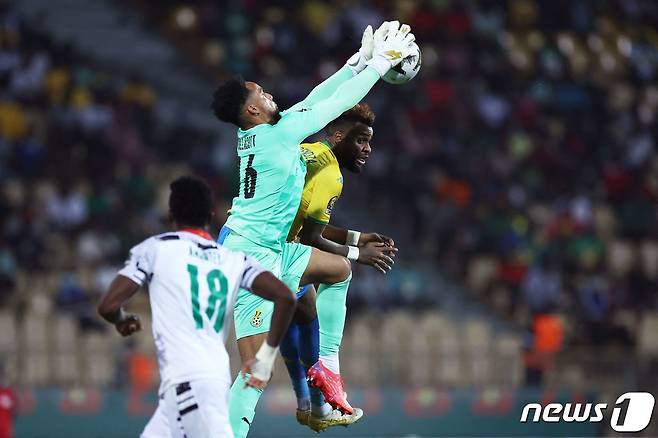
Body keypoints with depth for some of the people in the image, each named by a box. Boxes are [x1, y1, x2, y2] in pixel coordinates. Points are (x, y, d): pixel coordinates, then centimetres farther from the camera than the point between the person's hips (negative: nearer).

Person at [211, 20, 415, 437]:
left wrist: (359, 61, 18)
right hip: (251, 255, -10)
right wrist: (381, 63, 2)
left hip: (270, 250, 10)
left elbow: (313, 100, 17)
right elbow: (338, 104, -9)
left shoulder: (256, 134, 7)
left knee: (339, 269, 25)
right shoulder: (278, 135, -16)